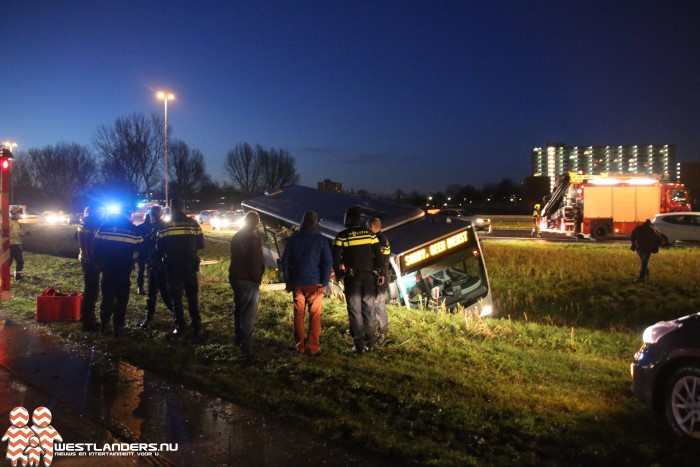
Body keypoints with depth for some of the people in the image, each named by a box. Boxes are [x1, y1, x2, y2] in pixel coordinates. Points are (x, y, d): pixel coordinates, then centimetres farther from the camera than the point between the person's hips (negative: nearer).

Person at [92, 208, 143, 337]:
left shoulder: (105, 226, 0)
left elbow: (96, 245, 0)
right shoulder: (134, 229, 0)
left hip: (108, 267, 1)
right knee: (122, 298, 7)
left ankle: (104, 325, 10)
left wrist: (98, 262, 8)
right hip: (125, 268, -1)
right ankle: (118, 326, 7)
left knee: (107, 296, 12)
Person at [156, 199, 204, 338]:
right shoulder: (193, 224, -1)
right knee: (193, 296, 11)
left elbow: (159, 248, -2)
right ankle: (196, 327, 12)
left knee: (176, 297, 8)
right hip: (190, 265, 1)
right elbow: (201, 244, 3)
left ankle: (179, 327, 9)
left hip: (172, 266, -1)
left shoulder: (165, 225, -5)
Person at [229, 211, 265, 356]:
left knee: (239, 309, 21)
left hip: (235, 277, 9)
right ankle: (246, 345, -5)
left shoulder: (236, 237, 10)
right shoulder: (252, 239, -18)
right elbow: (256, 262, -21)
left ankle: (238, 338, 32)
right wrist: (258, 278, -7)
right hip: (248, 280, -9)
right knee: (249, 313, -4)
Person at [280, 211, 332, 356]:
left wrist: (288, 281, 12)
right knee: (315, 316, 3)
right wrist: (325, 283, -1)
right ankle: (314, 348, 3)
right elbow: (328, 263, -7)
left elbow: (285, 261, 6)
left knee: (298, 315, 10)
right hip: (315, 283, -2)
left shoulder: (293, 239, 3)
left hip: (297, 283, 2)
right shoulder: (321, 240, -4)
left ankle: (300, 346, 13)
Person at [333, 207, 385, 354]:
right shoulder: (369, 233, 1)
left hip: (352, 277, -2)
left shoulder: (342, 236, -7)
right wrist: (381, 273, 7)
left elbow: (335, 258, -9)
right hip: (368, 276, 3)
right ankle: (370, 343, 13)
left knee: (355, 310, 4)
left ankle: (359, 345, 3)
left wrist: (339, 275, 2)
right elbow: (378, 255, 1)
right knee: (369, 309, 11)